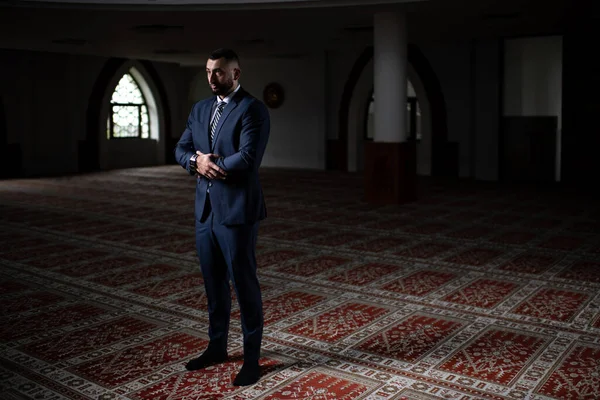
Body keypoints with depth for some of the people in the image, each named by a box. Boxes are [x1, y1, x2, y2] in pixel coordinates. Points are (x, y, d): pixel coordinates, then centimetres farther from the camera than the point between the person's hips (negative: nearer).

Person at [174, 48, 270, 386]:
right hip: (205, 209, 7)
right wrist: (197, 163, -11)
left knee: (244, 283, 1)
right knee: (214, 283, 16)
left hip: (237, 210, -7)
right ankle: (217, 346, 32)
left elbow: (248, 158, -21)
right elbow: (182, 150, 11)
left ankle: (252, 357, 15)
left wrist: (211, 163, -8)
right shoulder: (200, 109, 14)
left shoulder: (253, 109, -10)